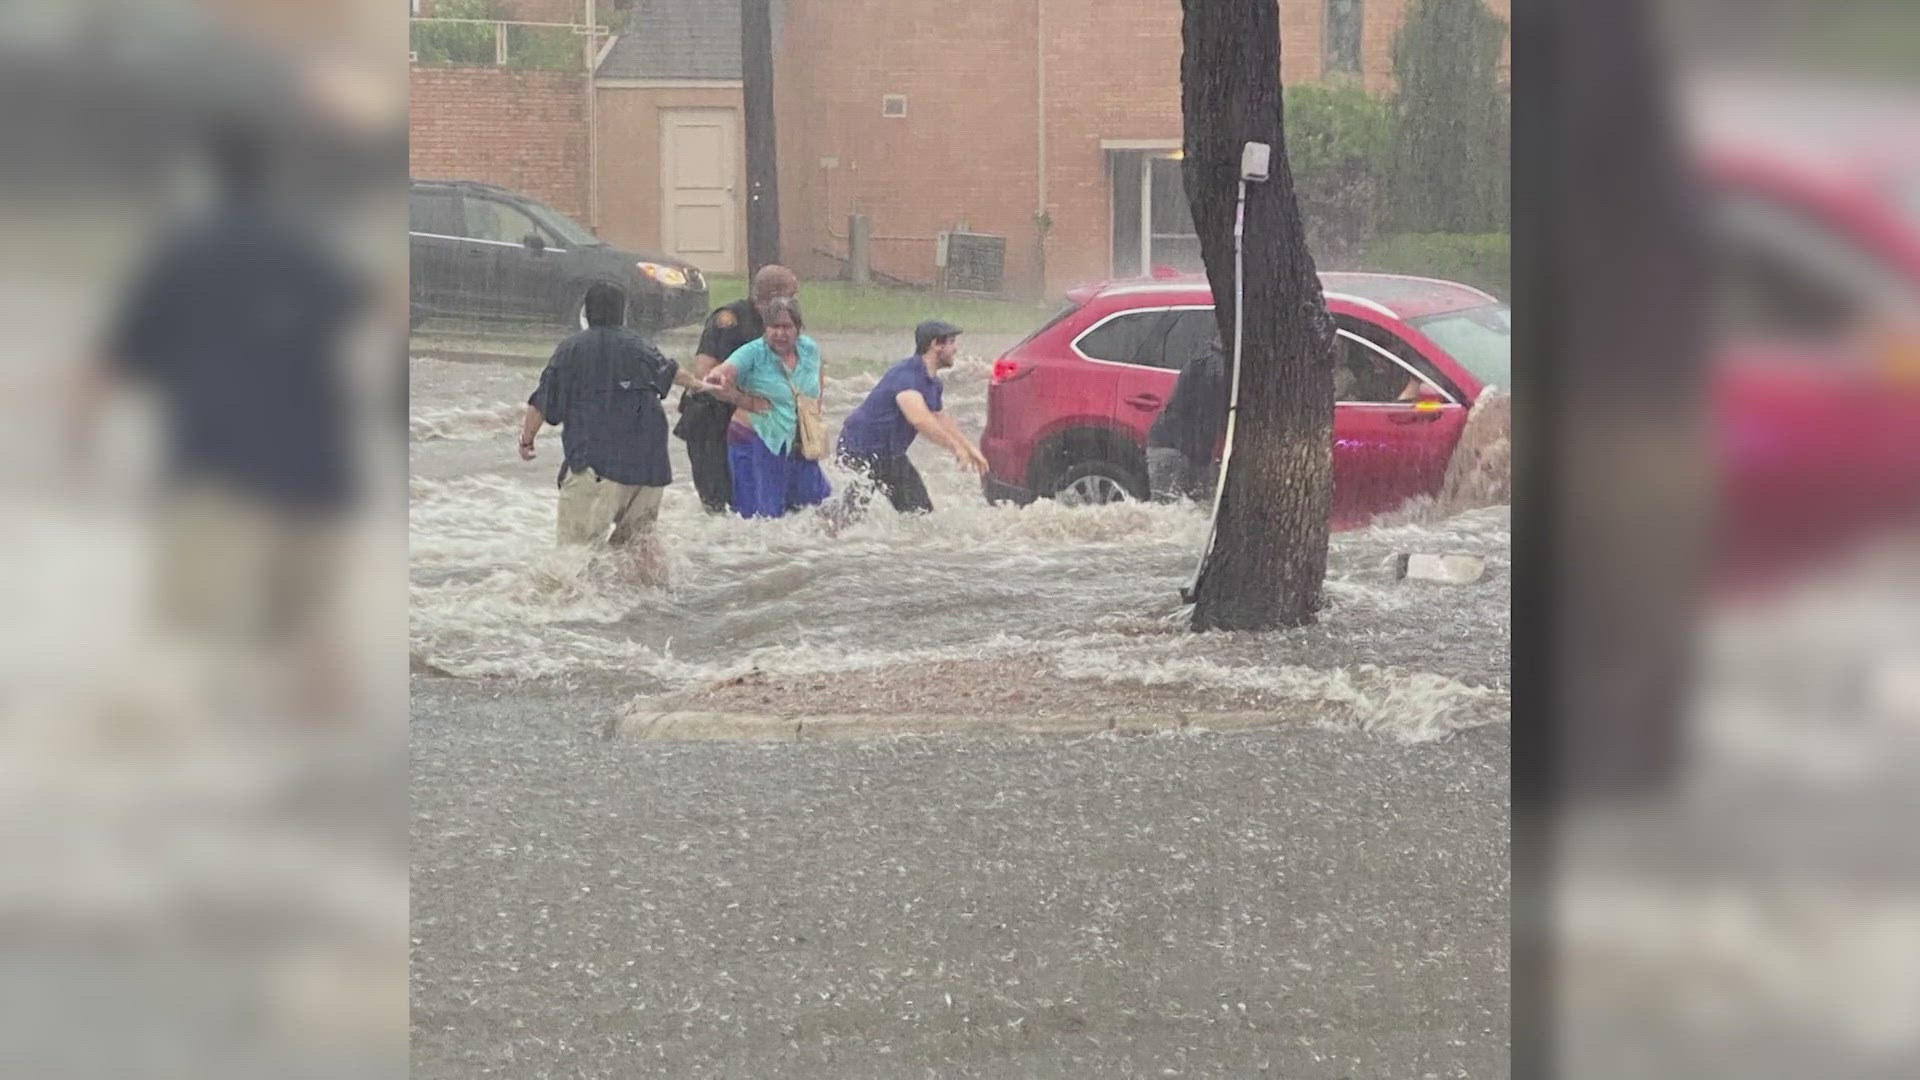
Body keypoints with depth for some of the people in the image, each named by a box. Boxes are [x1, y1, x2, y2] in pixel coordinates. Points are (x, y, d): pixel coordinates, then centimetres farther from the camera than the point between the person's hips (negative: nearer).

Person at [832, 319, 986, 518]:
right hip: (860, 451, -10)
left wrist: (969, 449, 26)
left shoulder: (933, 383, 7)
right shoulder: (905, 375, -25)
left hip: (891, 455, 10)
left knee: (921, 512, 8)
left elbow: (940, 419, 26)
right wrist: (956, 447, -37)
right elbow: (919, 418, -40)